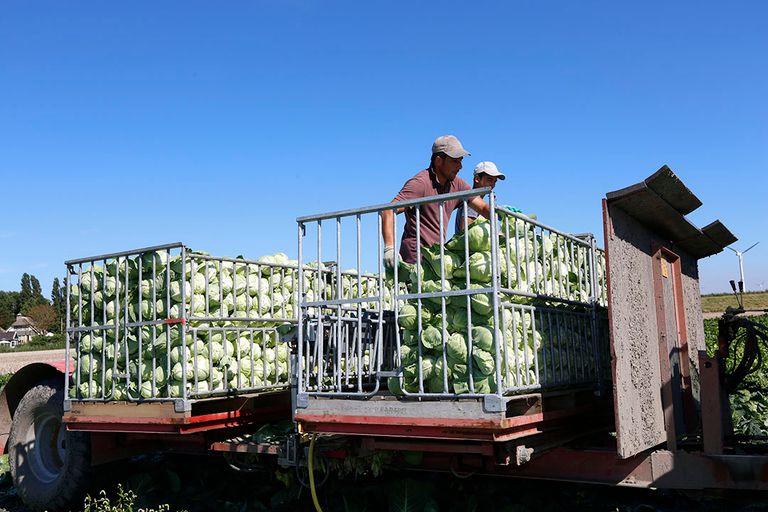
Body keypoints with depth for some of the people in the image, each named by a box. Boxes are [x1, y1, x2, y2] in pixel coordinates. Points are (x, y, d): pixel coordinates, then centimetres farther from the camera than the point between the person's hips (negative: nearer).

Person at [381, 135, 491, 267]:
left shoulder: (457, 184, 12)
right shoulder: (420, 183, -12)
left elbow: (483, 207, 13)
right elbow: (388, 211, -19)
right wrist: (389, 248, -31)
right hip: (417, 255, -7)